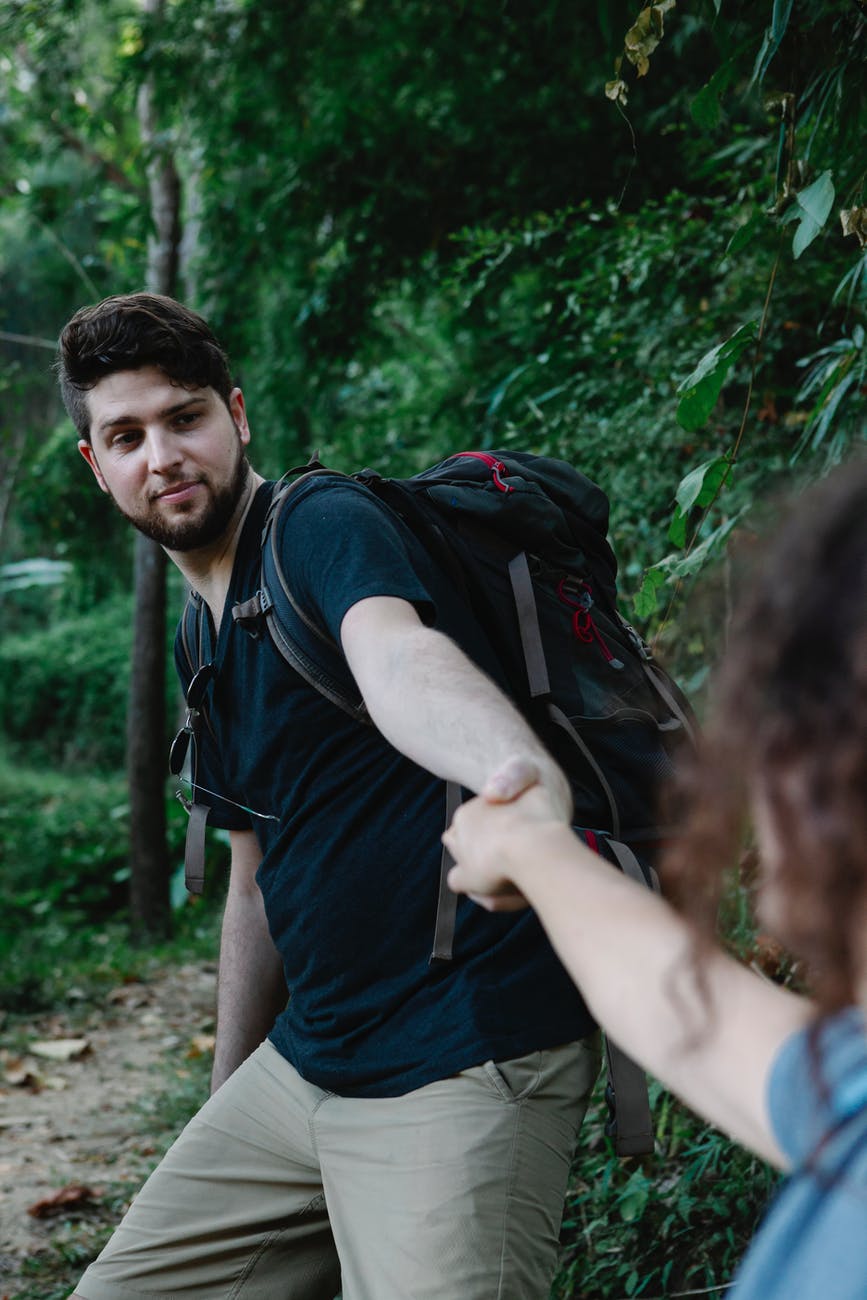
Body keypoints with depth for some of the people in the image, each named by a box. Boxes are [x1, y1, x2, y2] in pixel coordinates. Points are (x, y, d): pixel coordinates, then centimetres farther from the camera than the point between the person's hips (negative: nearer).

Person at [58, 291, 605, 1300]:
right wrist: (225, 1103, 24)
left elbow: (396, 656, -36)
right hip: (305, 1058, 9)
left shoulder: (324, 525, -11)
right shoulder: (202, 639, 15)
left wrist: (518, 771, -58)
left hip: (462, 1065, -9)